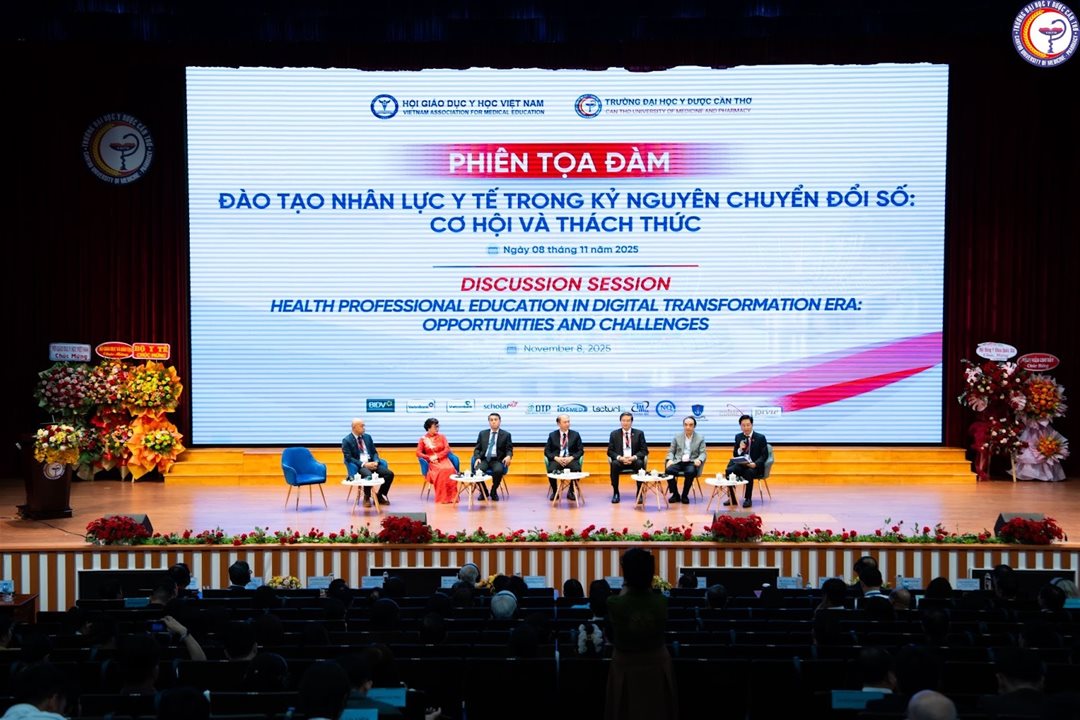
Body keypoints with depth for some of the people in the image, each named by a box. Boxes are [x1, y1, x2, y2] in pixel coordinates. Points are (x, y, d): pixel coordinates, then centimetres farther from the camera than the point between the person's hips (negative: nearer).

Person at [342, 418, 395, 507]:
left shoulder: (367, 437, 15)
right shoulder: (347, 440, -2)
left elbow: (374, 452, 17)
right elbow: (348, 458, -10)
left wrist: (376, 462, -6)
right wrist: (364, 464, -19)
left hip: (372, 463, 6)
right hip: (359, 466, -6)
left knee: (389, 473, -17)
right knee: (368, 476, -38)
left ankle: (379, 496, 2)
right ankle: (367, 498, -11)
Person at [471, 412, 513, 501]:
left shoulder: (506, 435, 9)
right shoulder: (482, 433, 15)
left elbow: (509, 450, 4)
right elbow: (477, 448, 13)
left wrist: (508, 456, -20)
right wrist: (477, 458, -8)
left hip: (497, 460, -2)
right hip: (484, 459, 2)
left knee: (498, 470, -36)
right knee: (477, 470, -31)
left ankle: (494, 492, -7)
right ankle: (483, 491, -3)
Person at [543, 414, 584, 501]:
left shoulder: (575, 434, 10)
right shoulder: (552, 435, 9)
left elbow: (580, 451, 7)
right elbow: (547, 451, 7)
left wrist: (571, 458, -11)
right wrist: (556, 458, -12)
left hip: (571, 459, 0)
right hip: (556, 459, 0)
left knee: (577, 469, -33)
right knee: (551, 470, -33)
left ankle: (571, 492, -9)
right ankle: (554, 492, -7)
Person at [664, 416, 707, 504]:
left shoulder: (700, 438, 10)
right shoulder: (677, 437, 15)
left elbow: (703, 453, 3)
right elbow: (671, 451, 13)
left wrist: (699, 460, -20)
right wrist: (670, 459, -9)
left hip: (692, 463, -2)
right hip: (678, 462, 2)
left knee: (690, 472, -37)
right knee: (668, 470, -30)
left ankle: (685, 496, -16)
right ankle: (675, 494, -10)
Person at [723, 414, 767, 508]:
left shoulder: (760, 438, -2)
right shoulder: (738, 437, 9)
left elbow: (764, 455, -4)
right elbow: (734, 455, 12)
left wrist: (755, 464, -22)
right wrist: (740, 449, -12)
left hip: (754, 466, -4)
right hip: (741, 464, 4)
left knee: (749, 472, -38)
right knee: (729, 471, -26)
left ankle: (748, 499, -24)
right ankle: (732, 498, -13)